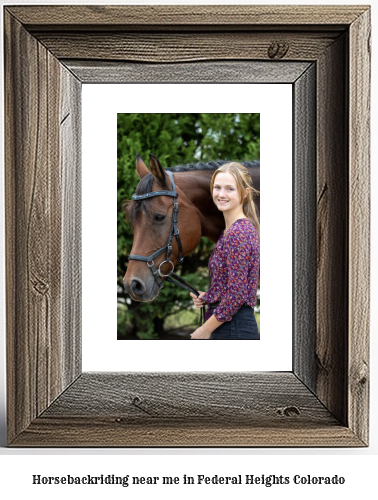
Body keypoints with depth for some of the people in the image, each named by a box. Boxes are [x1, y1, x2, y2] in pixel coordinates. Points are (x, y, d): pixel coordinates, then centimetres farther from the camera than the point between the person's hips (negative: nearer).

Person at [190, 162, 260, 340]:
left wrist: (205, 329, -14)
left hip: (233, 327, -9)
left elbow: (236, 293, -21)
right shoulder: (233, 229, 11)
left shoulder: (237, 233, -18)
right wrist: (207, 296, 5)